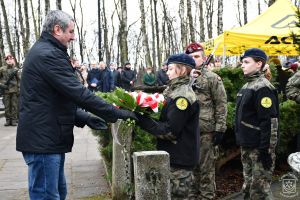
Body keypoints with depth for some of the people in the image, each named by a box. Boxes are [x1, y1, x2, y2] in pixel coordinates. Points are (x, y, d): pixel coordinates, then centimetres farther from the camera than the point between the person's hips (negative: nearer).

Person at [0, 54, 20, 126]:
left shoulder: (15, 69, 7)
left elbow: (19, 80, 9)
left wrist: (19, 89, 3)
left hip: (14, 90, 1)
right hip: (6, 90, 0)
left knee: (14, 105, 1)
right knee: (7, 106, 1)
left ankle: (14, 120, 5)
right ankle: (8, 120, 8)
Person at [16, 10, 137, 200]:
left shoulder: (42, 51, 17)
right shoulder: (49, 54, -17)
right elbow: (79, 93, -22)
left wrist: (84, 117, 12)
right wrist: (117, 113, -16)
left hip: (46, 137, 11)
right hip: (43, 139, -11)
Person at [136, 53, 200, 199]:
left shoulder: (183, 96, -19)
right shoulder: (175, 90, 11)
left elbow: (169, 131, -23)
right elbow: (165, 119, 11)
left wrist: (142, 120, -21)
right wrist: (142, 115, -2)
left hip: (179, 160, -9)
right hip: (175, 156, 9)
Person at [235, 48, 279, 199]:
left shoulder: (263, 88, -16)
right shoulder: (247, 86, 13)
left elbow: (270, 122, -21)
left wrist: (266, 150, -22)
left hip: (259, 148, -9)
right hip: (246, 146, 9)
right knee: (248, 186, 18)